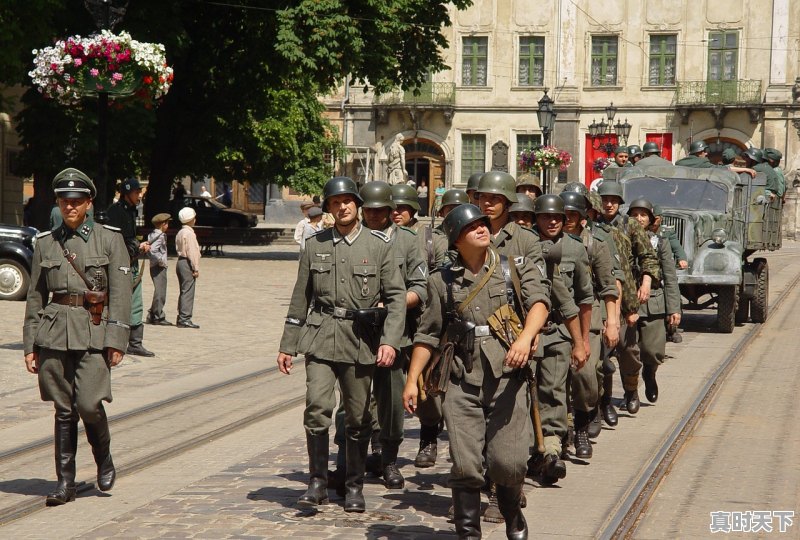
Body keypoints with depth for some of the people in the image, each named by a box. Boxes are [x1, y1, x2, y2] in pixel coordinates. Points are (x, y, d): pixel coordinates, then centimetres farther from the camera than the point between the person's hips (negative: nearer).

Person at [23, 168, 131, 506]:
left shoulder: (109, 239, 1)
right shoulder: (45, 243, 9)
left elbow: (120, 294, -2)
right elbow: (35, 297, 12)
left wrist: (116, 340, -9)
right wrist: (30, 345, 8)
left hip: (94, 331, -3)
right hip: (54, 331, 3)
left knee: (89, 404, -13)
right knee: (63, 409, 4)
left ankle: (104, 459, 15)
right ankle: (65, 482, 11)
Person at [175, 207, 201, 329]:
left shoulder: (180, 233, 17)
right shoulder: (189, 233, -13)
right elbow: (192, 252, -18)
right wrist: (196, 268, -16)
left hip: (180, 262, 10)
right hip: (188, 264, -10)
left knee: (183, 292, 14)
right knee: (188, 292, -9)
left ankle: (181, 318, 16)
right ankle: (185, 319, -11)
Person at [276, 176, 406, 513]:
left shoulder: (379, 245, 2)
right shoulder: (315, 246, 8)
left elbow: (396, 296, -1)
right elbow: (300, 298, 13)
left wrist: (389, 341, -12)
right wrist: (288, 345, 12)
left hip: (361, 339, -1)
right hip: (321, 337, 1)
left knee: (358, 417, 5)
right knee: (317, 407, -13)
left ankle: (354, 486, 18)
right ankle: (318, 482, -1)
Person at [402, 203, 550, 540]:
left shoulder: (516, 268, 8)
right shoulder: (442, 281, 11)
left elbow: (539, 301, -9)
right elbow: (427, 335, 14)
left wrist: (525, 338, -27)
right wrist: (412, 380, 9)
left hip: (507, 377, -1)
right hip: (462, 384, 1)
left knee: (508, 462, -6)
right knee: (465, 465, -3)